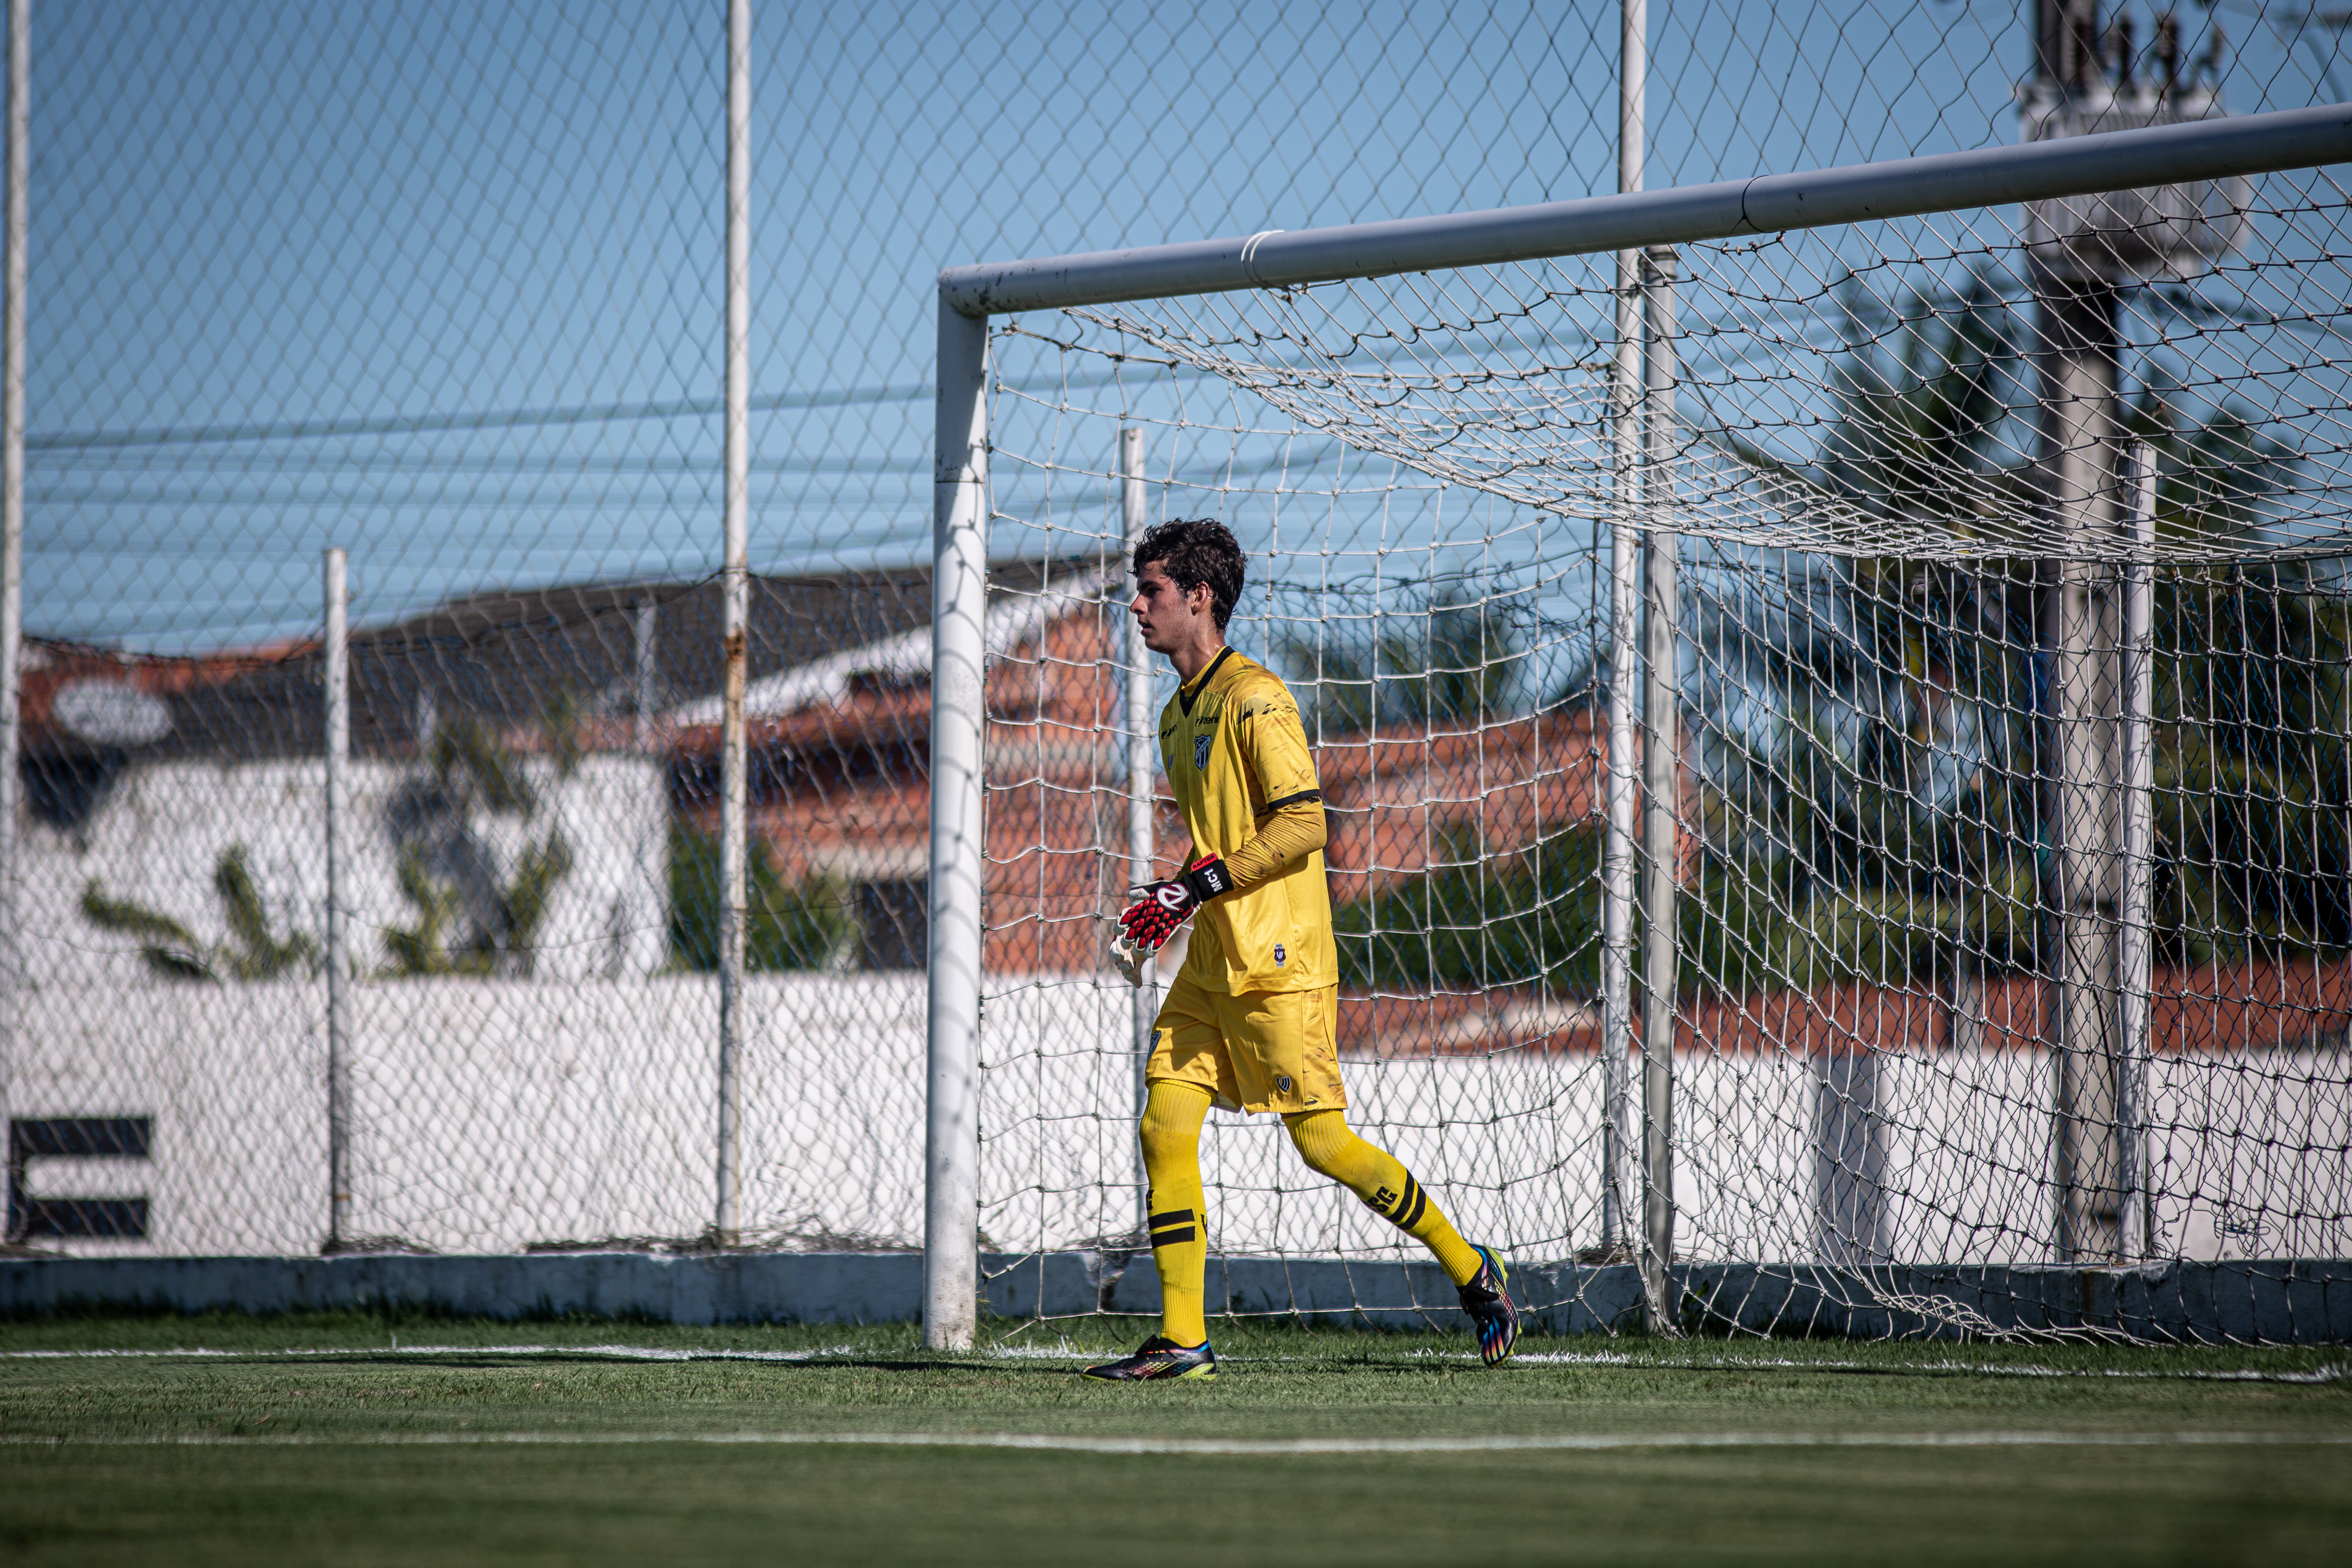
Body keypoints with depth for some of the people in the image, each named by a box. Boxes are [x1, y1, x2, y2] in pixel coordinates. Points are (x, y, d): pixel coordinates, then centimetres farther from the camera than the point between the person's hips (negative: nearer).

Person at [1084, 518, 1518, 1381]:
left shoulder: (1255, 697, -11)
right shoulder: (1178, 715, 17)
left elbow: (1303, 824, -17)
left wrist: (1197, 886, -18)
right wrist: (1170, 904, 10)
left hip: (1278, 961, -9)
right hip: (1212, 963, 9)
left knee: (1324, 1141, -6)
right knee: (1165, 1128, -1)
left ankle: (1470, 1270, 10)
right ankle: (1182, 1339, 0)